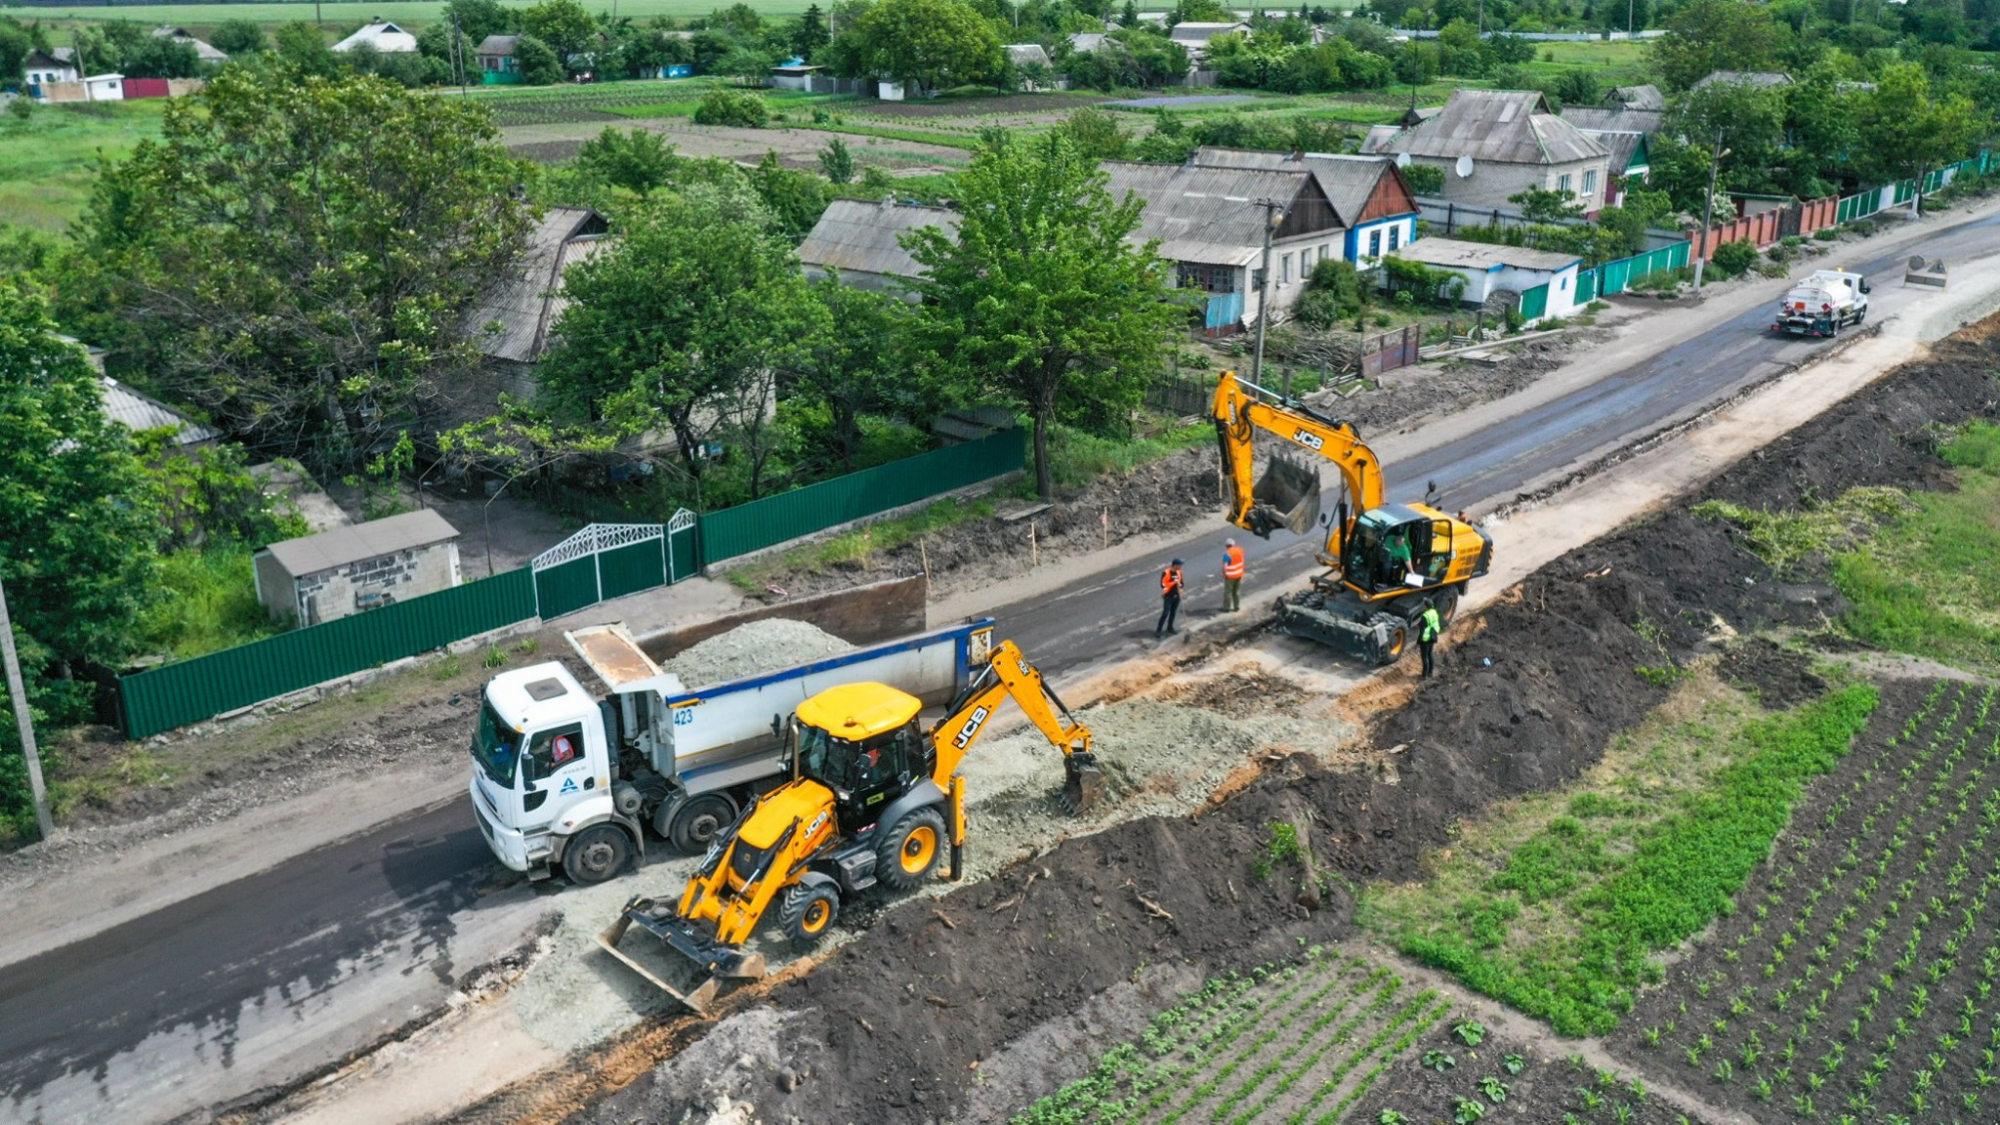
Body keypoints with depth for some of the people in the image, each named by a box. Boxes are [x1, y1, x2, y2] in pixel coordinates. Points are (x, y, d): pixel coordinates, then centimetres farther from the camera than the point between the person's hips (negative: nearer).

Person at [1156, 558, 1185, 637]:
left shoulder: (1178, 572, 5)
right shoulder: (1166, 573, -16)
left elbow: (1182, 582, 14)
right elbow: (1163, 584, -20)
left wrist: (1180, 586, -9)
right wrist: (1173, 582, -24)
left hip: (1176, 595, 6)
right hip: (1168, 596, -6)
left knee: (1173, 612, 14)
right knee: (1165, 613, -10)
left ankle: (1169, 628, 29)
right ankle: (1158, 630, -7)